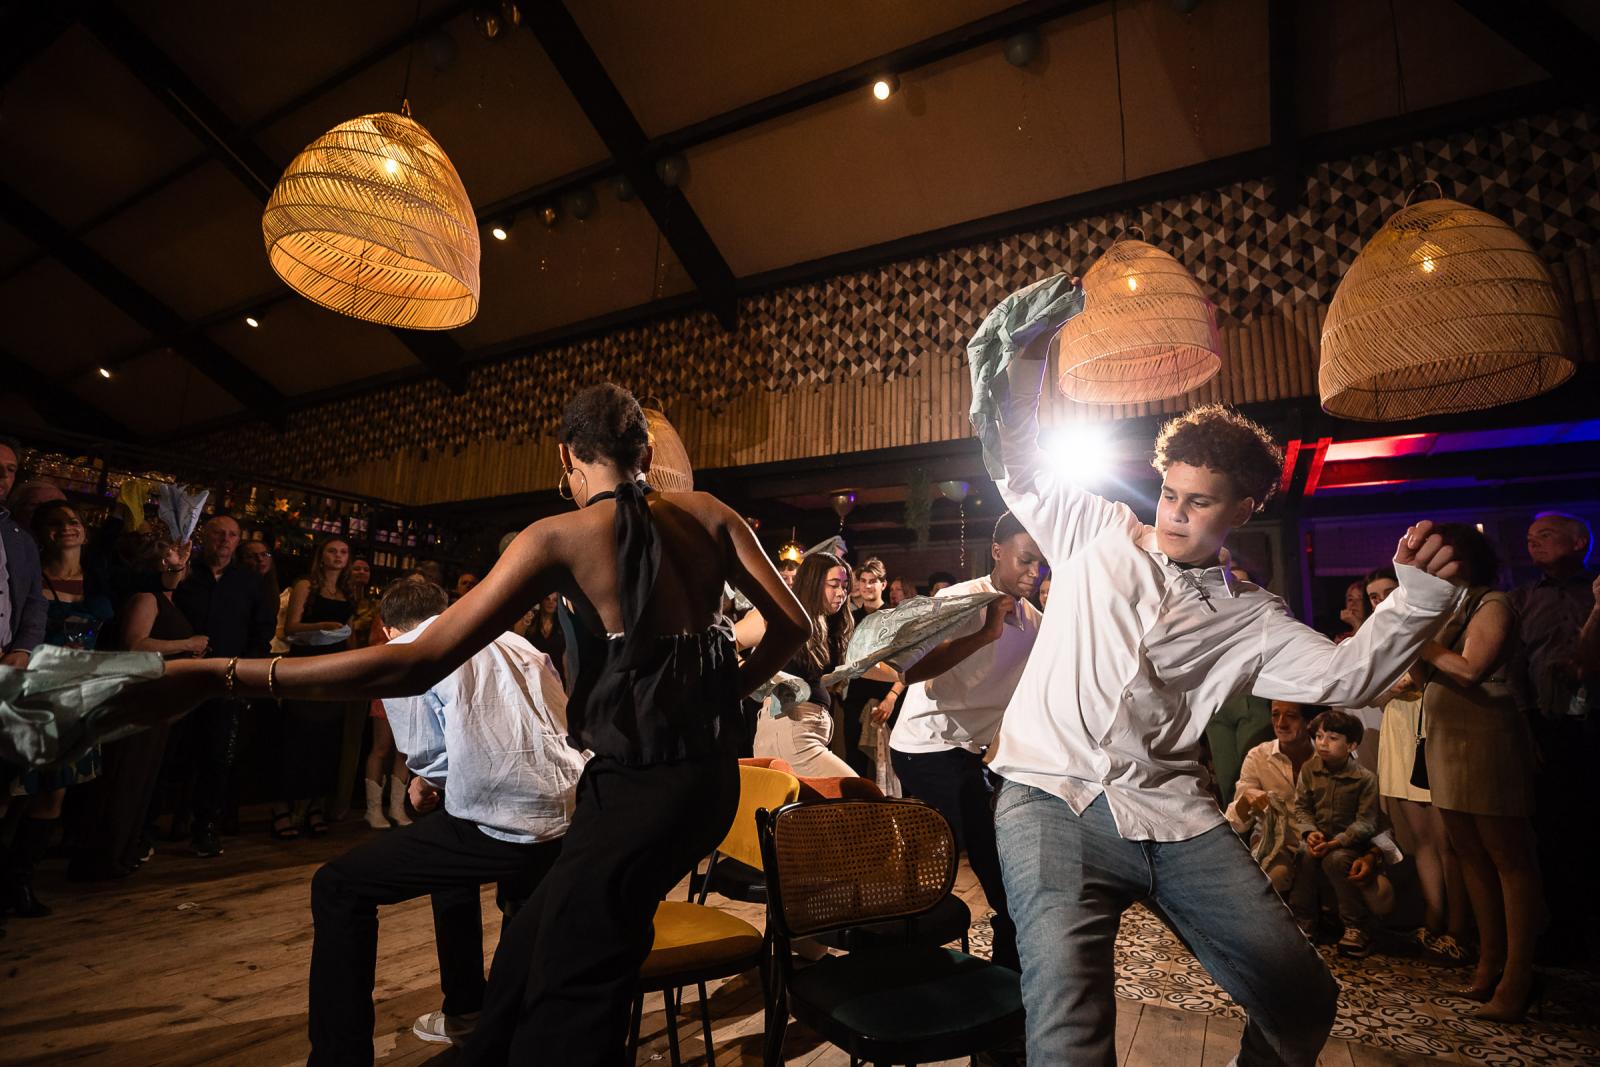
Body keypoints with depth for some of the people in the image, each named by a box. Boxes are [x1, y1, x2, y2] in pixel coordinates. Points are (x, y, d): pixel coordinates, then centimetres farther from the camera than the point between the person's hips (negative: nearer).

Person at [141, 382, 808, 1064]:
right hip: (712, 774, 6)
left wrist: (220, 675, -7)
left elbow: (417, 663, -13)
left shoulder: (558, 536, -9)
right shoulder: (707, 514, 4)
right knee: (529, 953, 23)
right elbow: (792, 626, 2)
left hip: (638, 788, -6)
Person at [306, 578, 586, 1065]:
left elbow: (427, 753, 0)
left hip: (502, 826, -7)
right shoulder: (517, 643, 23)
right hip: (571, 817, 8)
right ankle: (465, 1010, 48)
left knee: (337, 886, 10)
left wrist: (424, 783, 24)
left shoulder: (403, 651, 8)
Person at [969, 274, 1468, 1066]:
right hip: (1052, 799, -3)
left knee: (1303, 1000, 2)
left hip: (1172, 815, 3)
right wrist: (1026, 352, -2)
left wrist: (1418, 595, -10)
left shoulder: (1250, 618, 13)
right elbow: (1020, 468, 8)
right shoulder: (1098, 534, 10)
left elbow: (1344, 676, 4)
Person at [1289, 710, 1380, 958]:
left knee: (1336, 859, -33)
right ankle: (1303, 923, -14)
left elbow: (1366, 821, -13)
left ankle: (1357, 927, -15)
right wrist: (1310, 832, -16)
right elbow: (1301, 807, 5)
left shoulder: (1365, 778, -9)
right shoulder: (1308, 769, 2)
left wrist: (1335, 843, -24)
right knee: (1306, 856, -29)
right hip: (1317, 837, 3)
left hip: (1350, 842, -3)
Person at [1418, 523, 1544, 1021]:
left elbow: (1470, 669, -20)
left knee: (1510, 859, -2)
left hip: (1485, 740, -8)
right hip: (1447, 741, 8)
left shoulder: (1493, 604, -7)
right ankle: (1490, 963, 20)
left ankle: (1516, 979, 3)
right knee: (1471, 856, 12)